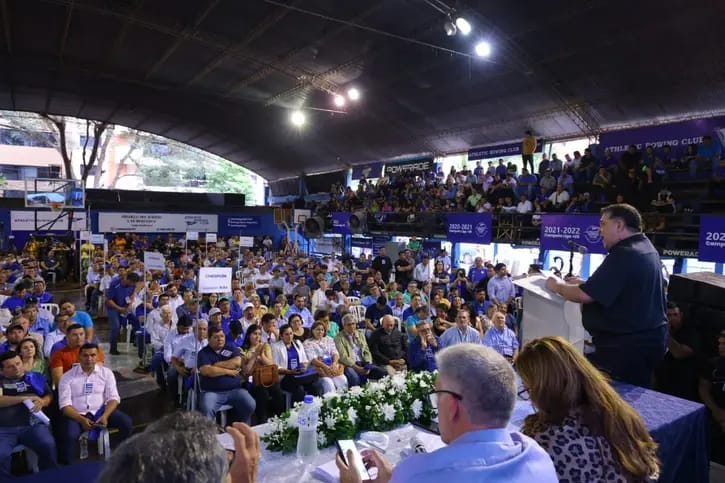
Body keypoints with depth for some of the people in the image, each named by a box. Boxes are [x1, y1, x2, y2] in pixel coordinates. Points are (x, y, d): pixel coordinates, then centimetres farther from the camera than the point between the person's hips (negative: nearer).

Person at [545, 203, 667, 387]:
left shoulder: (624, 255, -21)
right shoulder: (645, 247, 12)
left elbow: (585, 296, -23)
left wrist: (558, 286, -6)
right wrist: (585, 283, 11)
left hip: (628, 346, -10)